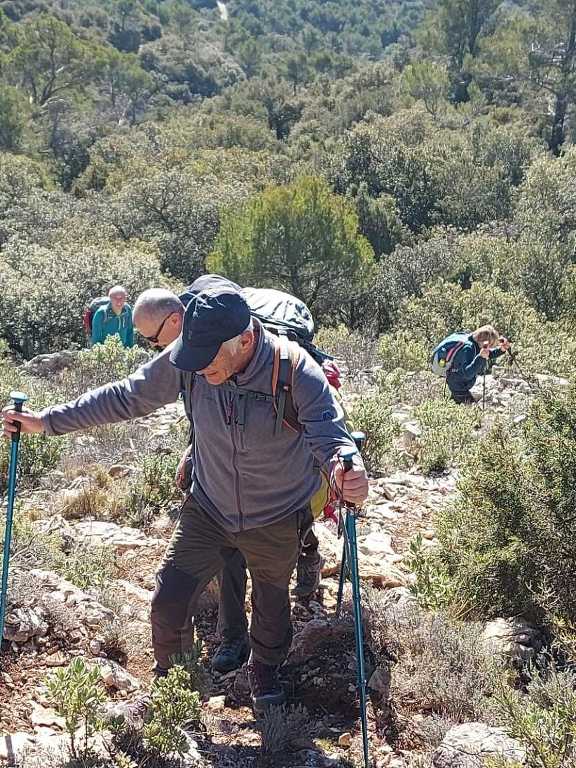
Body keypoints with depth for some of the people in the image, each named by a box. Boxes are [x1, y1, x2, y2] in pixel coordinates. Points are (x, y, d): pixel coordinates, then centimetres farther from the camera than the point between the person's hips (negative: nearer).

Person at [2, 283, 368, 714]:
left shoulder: (297, 373, -31)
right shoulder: (185, 361, -22)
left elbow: (332, 436, -34)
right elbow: (126, 398, -9)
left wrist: (349, 474, -59)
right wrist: (46, 422, -8)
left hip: (277, 521, -2)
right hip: (208, 510, 2)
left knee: (271, 604, 21)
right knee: (169, 601, 0)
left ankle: (266, 672, 53)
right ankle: (168, 678, 32)